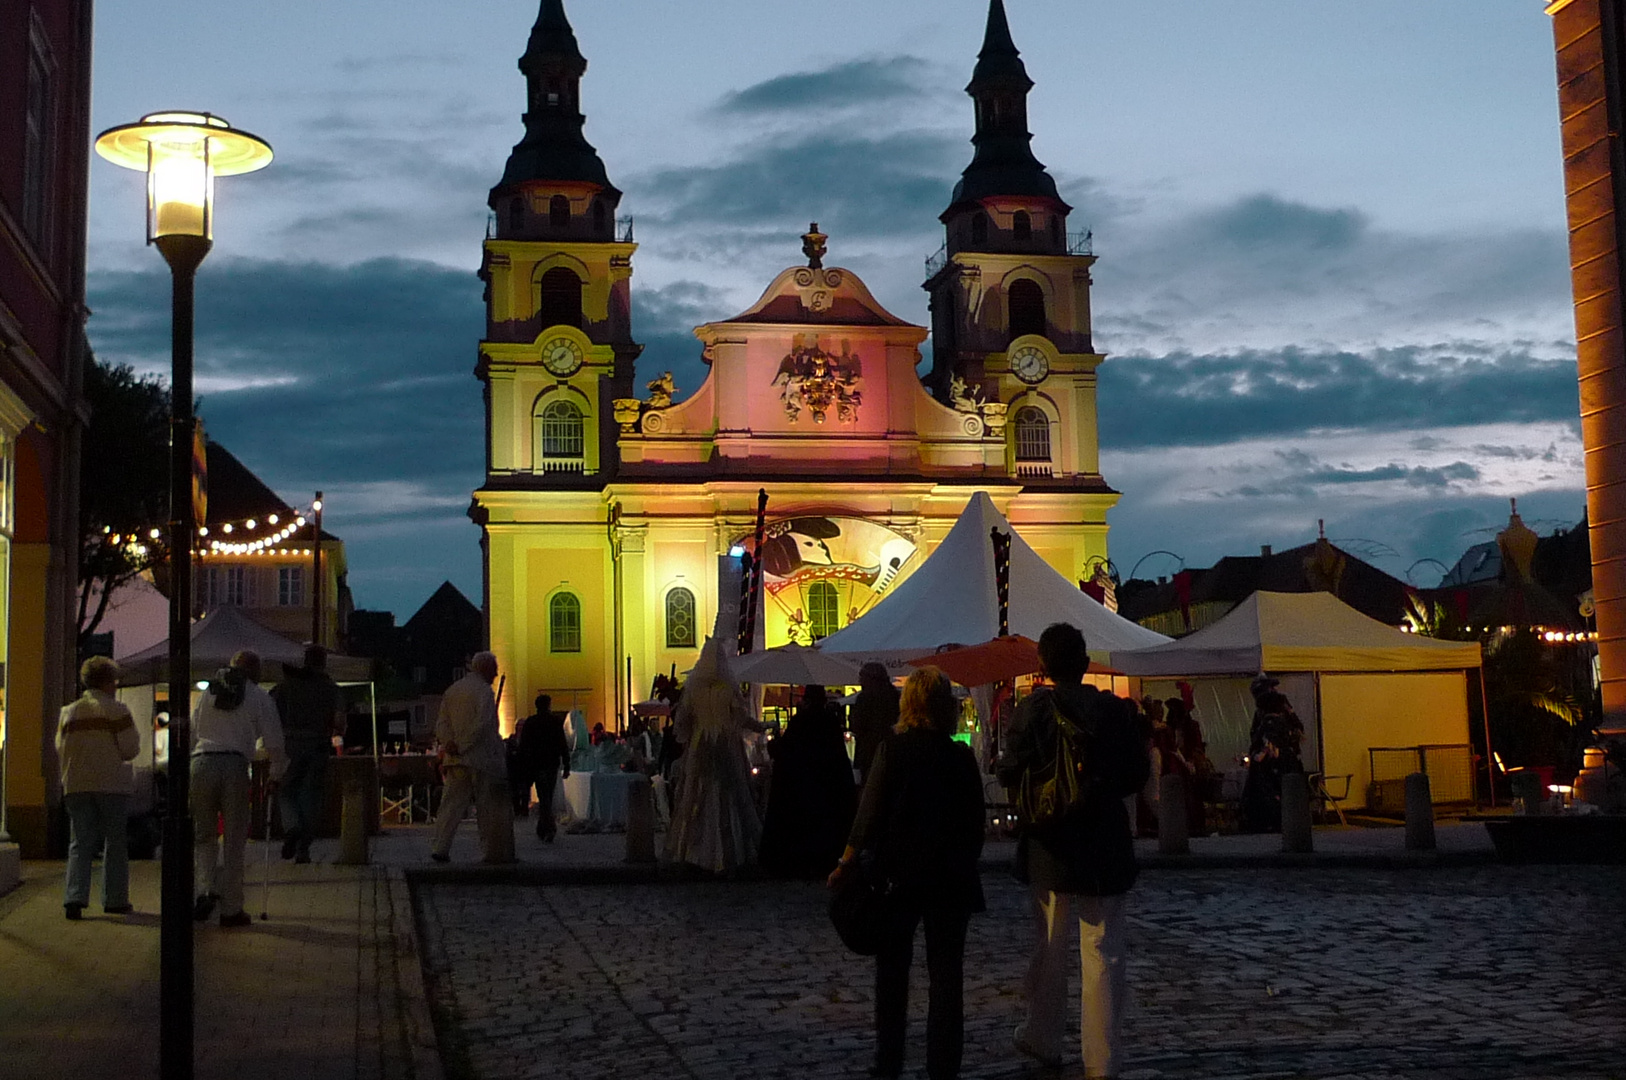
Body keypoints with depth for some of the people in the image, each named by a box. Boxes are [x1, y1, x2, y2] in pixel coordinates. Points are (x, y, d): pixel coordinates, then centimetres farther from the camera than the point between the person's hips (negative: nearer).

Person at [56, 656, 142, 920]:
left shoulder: (69, 713, 9)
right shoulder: (116, 710, -5)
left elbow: (60, 750, 13)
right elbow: (130, 749, -7)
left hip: (76, 786, 4)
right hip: (112, 785, -3)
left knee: (80, 844, 3)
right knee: (115, 844, 7)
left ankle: (75, 897, -11)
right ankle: (115, 899, 8)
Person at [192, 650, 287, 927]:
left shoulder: (207, 693, 19)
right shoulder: (260, 698, 10)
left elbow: (191, 735, 18)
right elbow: (274, 742, 7)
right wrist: (277, 774, 22)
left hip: (201, 763, 2)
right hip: (235, 766, -2)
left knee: (203, 834, 15)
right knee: (233, 840, 5)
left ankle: (206, 889, -7)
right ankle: (231, 909, 8)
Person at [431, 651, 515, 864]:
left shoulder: (452, 691, 14)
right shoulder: (484, 691, -9)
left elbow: (441, 724, 8)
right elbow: (481, 725, -19)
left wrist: (449, 744, -6)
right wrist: (461, 746, -14)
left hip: (455, 759, 6)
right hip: (481, 759, -6)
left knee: (452, 804, 4)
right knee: (488, 807, 3)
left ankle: (440, 847, -6)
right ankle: (492, 851, 8)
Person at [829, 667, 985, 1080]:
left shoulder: (892, 749, -9)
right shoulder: (961, 756, -5)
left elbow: (871, 812, -10)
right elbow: (975, 819, 1)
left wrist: (846, 863, -2)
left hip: (898, 874, 0)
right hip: (949, 876, 1)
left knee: (892, 969, 13)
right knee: (945, 972, 6)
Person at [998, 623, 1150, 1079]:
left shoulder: (1034, 708, -9)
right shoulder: (1114, 710, -5)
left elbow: (1010, 772, -11)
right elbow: (1138, 772, 1)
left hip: (1051, 847, 0)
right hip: (1105, 846, 0)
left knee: (1050, 947, 16)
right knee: (1102, 952, 4)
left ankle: (1043, 1039, 30)